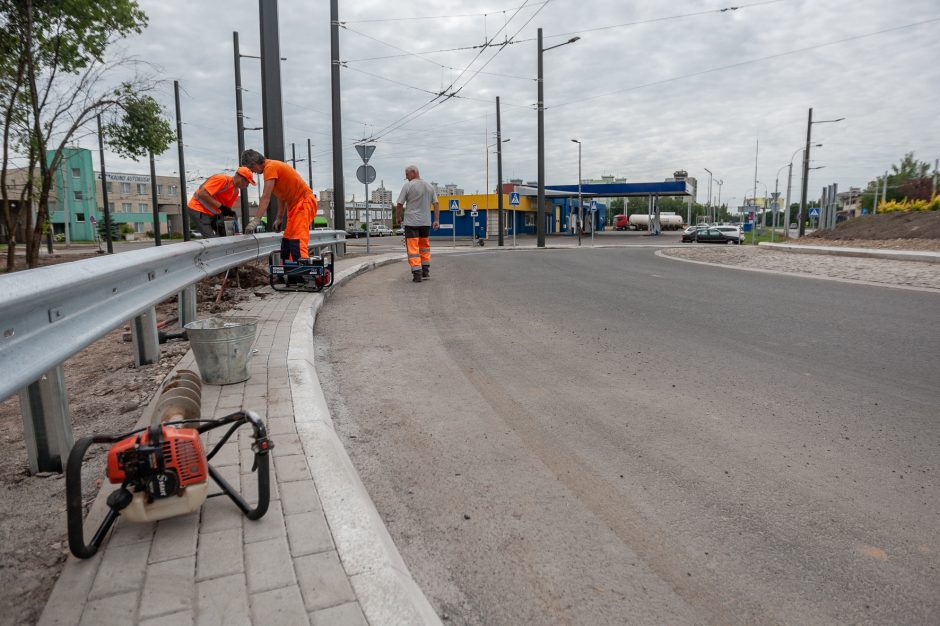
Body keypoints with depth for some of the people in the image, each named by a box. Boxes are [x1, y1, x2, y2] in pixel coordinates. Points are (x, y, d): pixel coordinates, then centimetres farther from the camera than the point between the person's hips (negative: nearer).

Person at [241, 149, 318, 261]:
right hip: (295, 204, 10)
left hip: (304, 202, -10)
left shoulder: (270, 167, -14)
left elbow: (266, 197, -22)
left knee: (297, 240, -20)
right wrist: (279, 218, 18)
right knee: (287, 240, 10)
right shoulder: (273, 166, 15)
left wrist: (256, 220, -24)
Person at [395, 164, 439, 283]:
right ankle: (425, 271, 19)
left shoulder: (407, 186, -6)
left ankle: (417, 273, -8)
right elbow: (436, 204, 8)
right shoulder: (429, 187, 10)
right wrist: (437, 220, 8)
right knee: (425, 247, 18)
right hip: (426, 222, 5)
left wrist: (398, 217, 8)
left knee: (413, 248, -3)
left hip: (411, 222, -5)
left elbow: (399, 205, -6)